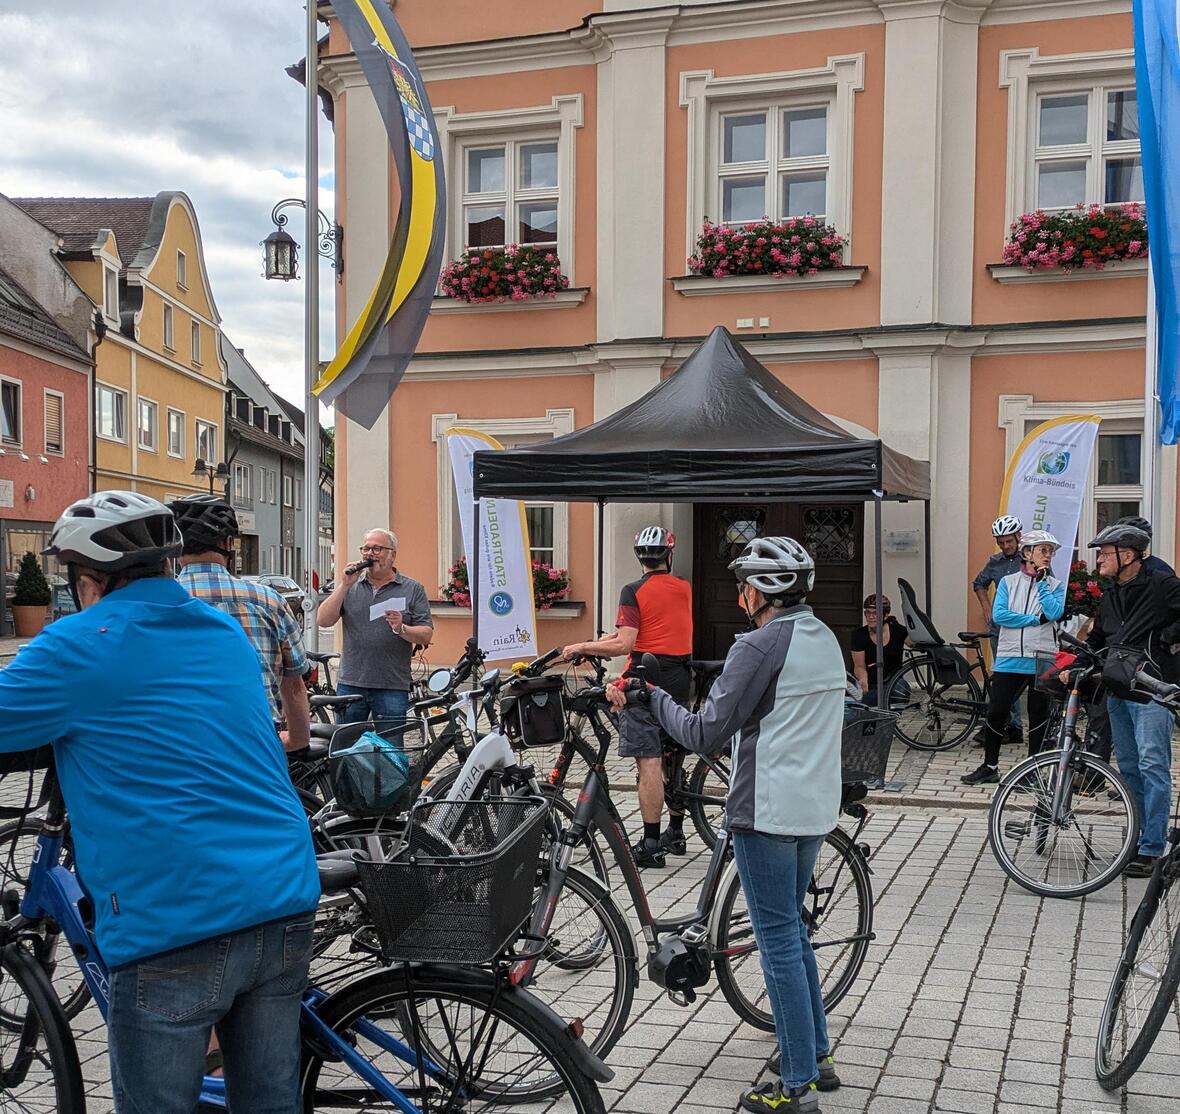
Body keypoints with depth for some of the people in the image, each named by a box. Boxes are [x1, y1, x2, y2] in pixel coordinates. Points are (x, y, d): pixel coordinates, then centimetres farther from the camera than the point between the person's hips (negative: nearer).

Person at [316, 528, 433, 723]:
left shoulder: (413, 589, 6)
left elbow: (426, 636, -1)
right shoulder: (349, 586, 12)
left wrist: (401, 629, -20)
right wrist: (343, 586, -6)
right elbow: (323, 621, 1)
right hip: (350, 684, 2)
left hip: (393, 687, -2)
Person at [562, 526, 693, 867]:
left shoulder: (634, 591, -10)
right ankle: (675, 834, 28)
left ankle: (651, 845, -5)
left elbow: (624, 644, -17)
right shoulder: (684, 588, 9)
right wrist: (604, 640, 20)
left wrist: (581, 647, -5)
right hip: (680, 683, 6)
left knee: (649, 763, -6)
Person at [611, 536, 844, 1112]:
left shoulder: (759, 646, -17)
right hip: (816, 809, 9)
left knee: (780, 941, -1)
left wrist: (651, 697, -4)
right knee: (791, 930, 21)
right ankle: (816, 1055, 30)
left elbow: (704, 733, -17)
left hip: (767, 813, -9)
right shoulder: (826, 639, 10)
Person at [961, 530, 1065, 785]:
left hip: (1041, 660, 0)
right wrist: (1035, 619, -10)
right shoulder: (1008, 582, 7)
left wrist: (1042, 582, -8)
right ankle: (990, 767, 15)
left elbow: (1054, 613, -12)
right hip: (1009, 659, 0)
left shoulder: (1055, 585, 6)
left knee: (1038, 716, 7)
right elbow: (999, 615, -7)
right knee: (996, 713, 2)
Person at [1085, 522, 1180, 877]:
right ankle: (1145, 836, 20)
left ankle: (1151, 850, -9)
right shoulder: (1109, 598, 18)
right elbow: (1097, 642, 22)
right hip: (1117, 692, 8)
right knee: (1129, 769, 11)